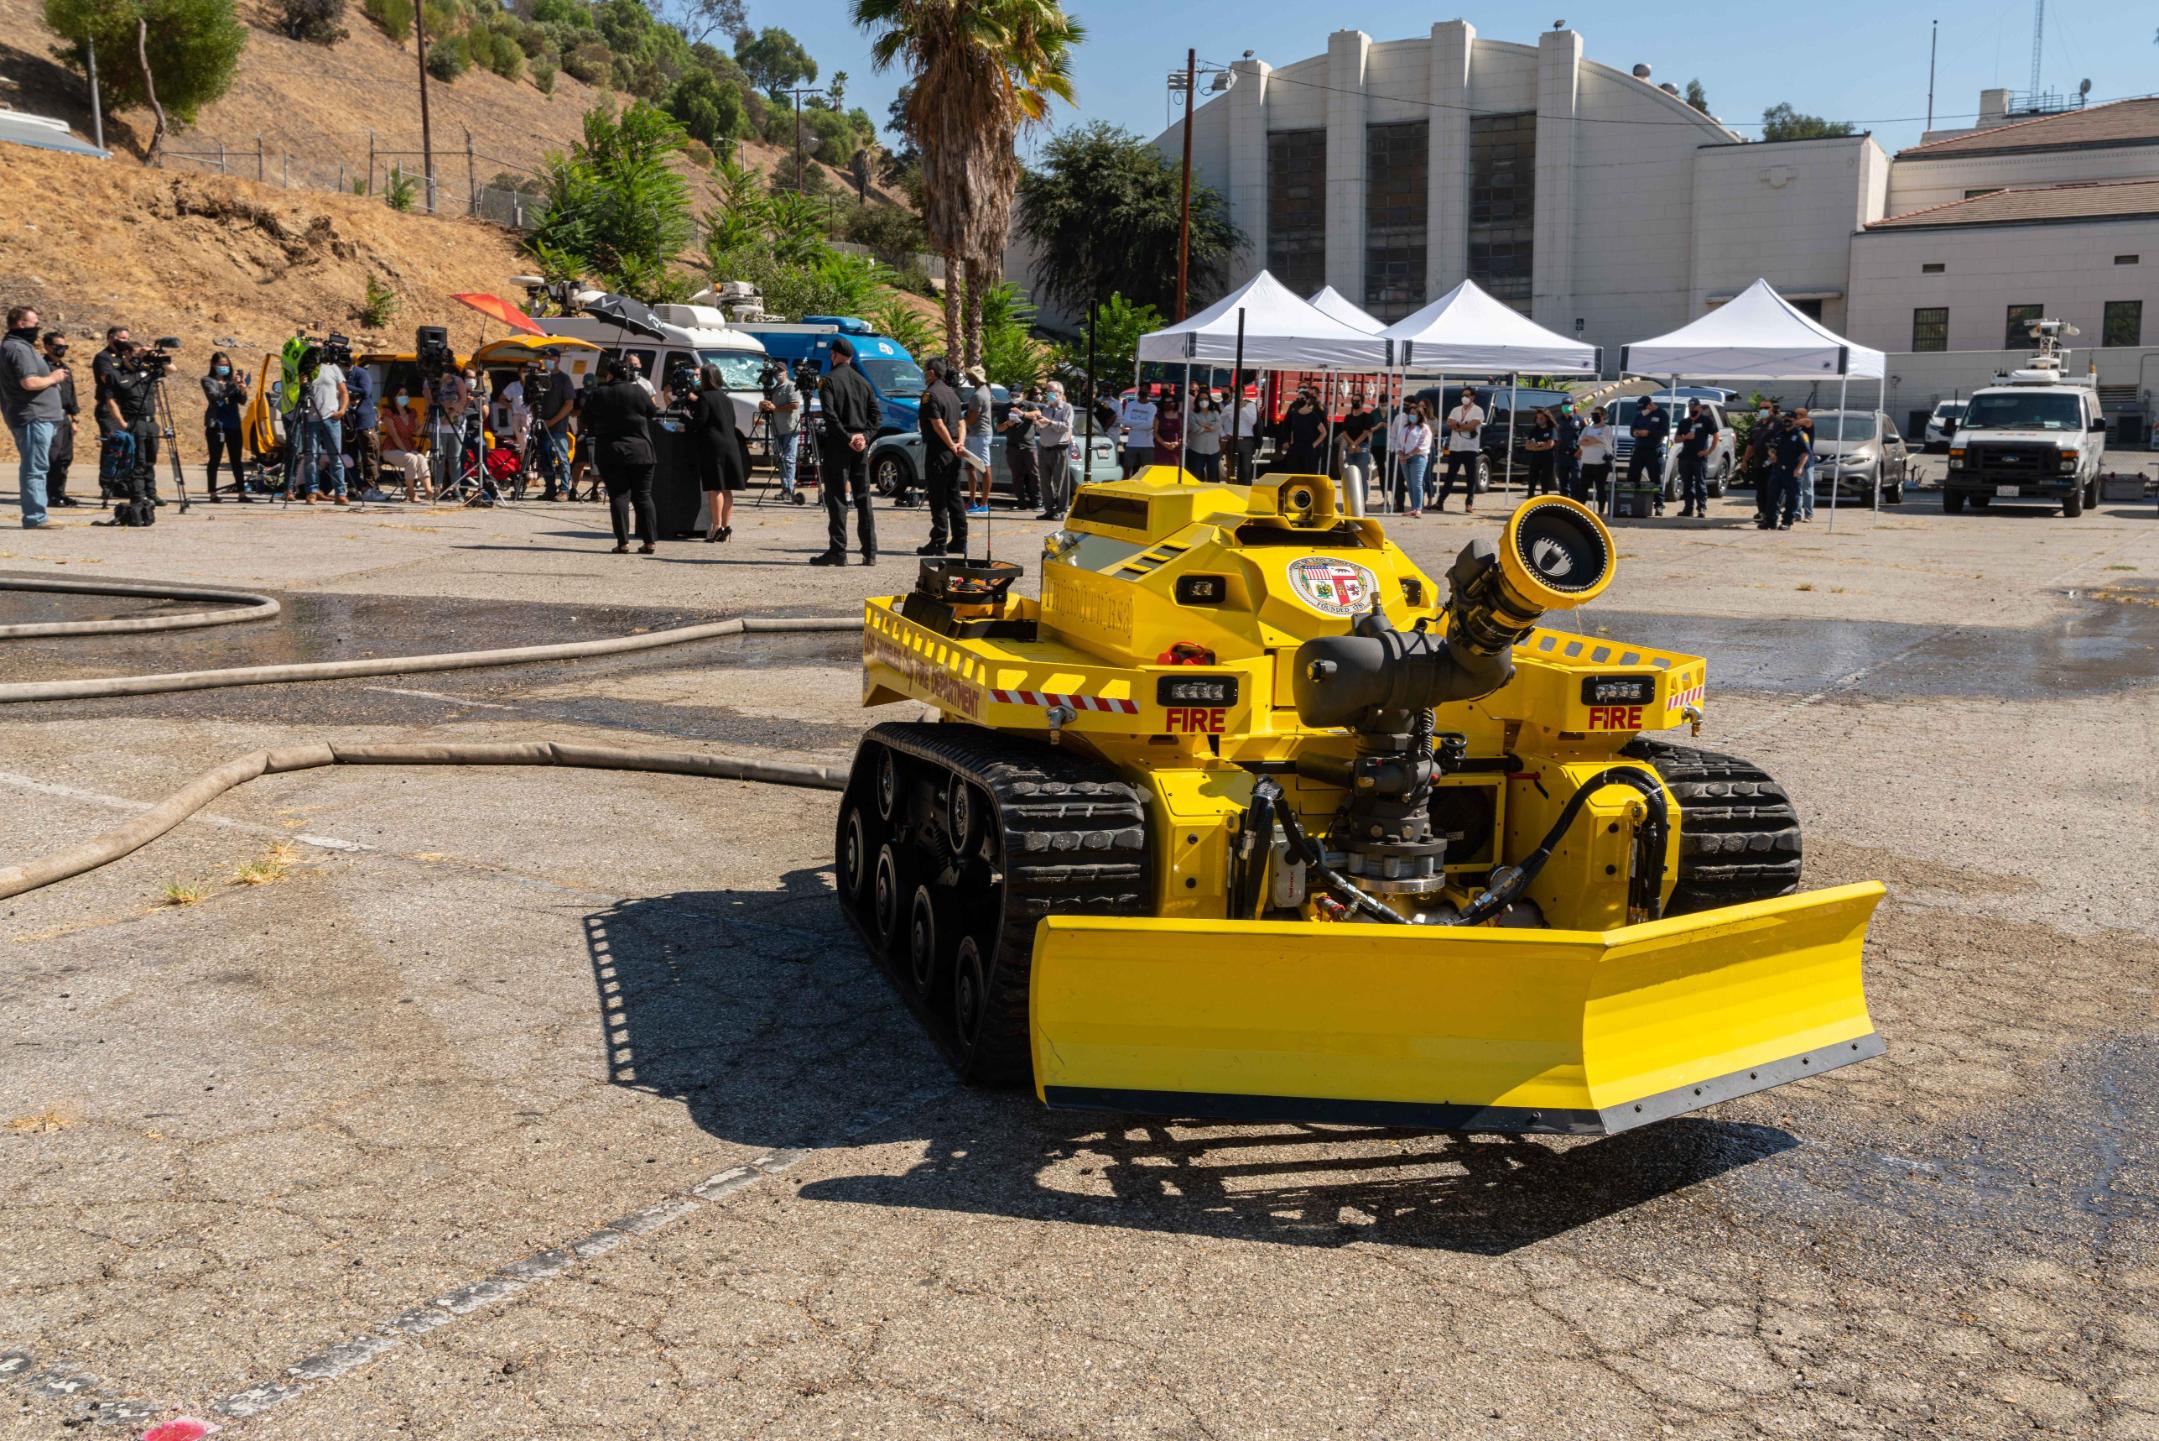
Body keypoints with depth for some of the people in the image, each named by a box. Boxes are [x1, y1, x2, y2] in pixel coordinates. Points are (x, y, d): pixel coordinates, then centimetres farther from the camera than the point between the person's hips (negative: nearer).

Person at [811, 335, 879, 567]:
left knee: (836, 498, -3)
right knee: (863, 498, 8)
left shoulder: (829, 380, -6)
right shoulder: (862, 381, 13)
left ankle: (838, 551, -5)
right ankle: (870, 552, 6)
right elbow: (876, 411, 7)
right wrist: (864, 436, 0)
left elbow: (829, 415, -16)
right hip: (861, 447, 5)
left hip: (837, 445, -5)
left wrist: (846, 438, -14)